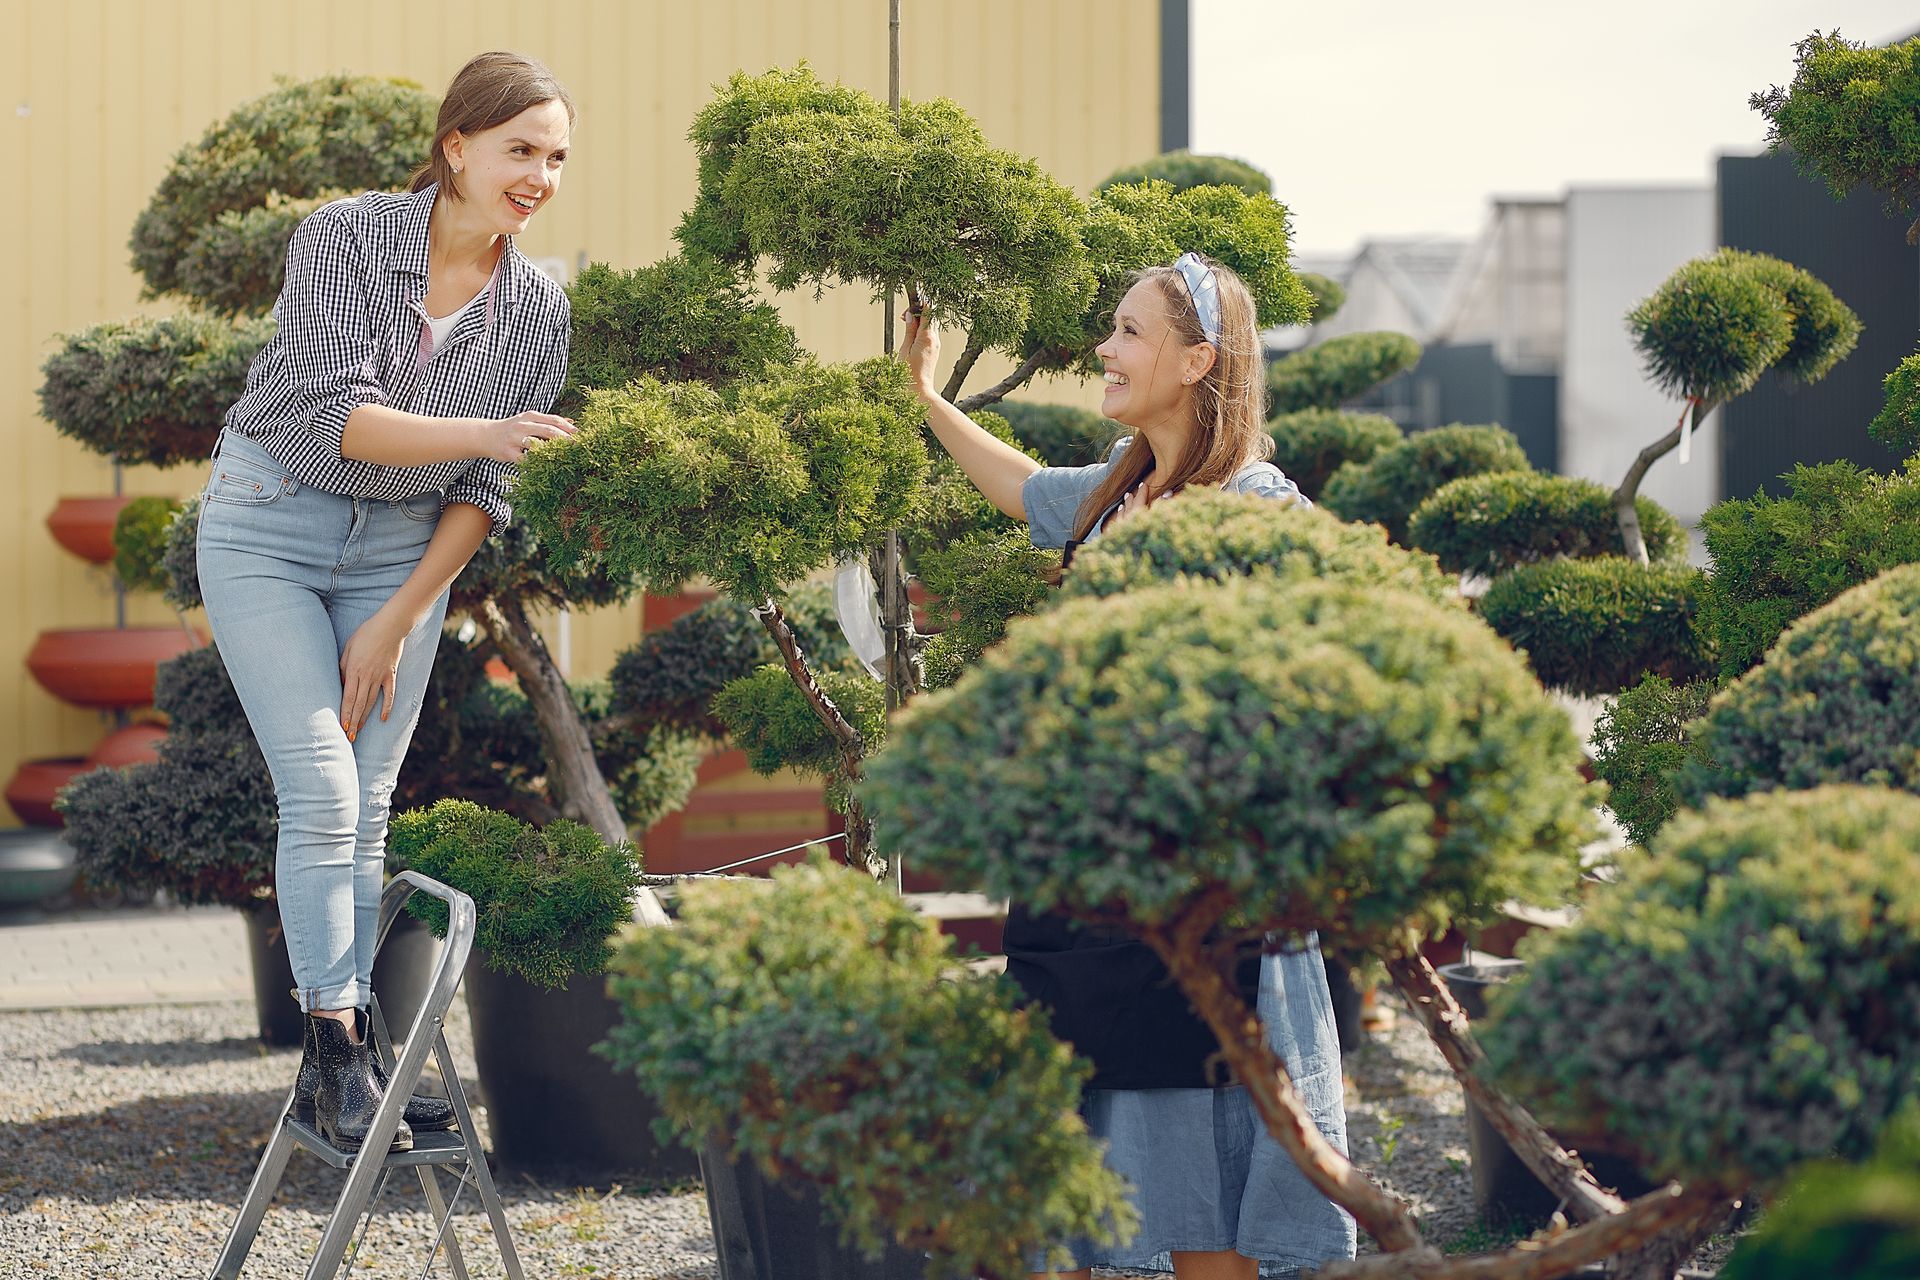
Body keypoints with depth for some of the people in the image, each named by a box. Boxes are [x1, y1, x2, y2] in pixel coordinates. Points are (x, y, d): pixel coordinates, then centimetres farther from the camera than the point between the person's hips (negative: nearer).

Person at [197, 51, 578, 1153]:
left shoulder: (539, 308, -6)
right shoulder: (342, 239, -18)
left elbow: (487, 492, -1)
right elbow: (337, 416, -25)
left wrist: (399, 620, -5)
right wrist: (486, 431, -37)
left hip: (407, 545, 4)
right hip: (273, 522, -4)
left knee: (368, 810, 1)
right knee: (322, 791, -14)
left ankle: (342, 1063, 5)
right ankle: (336, 1045, -13)